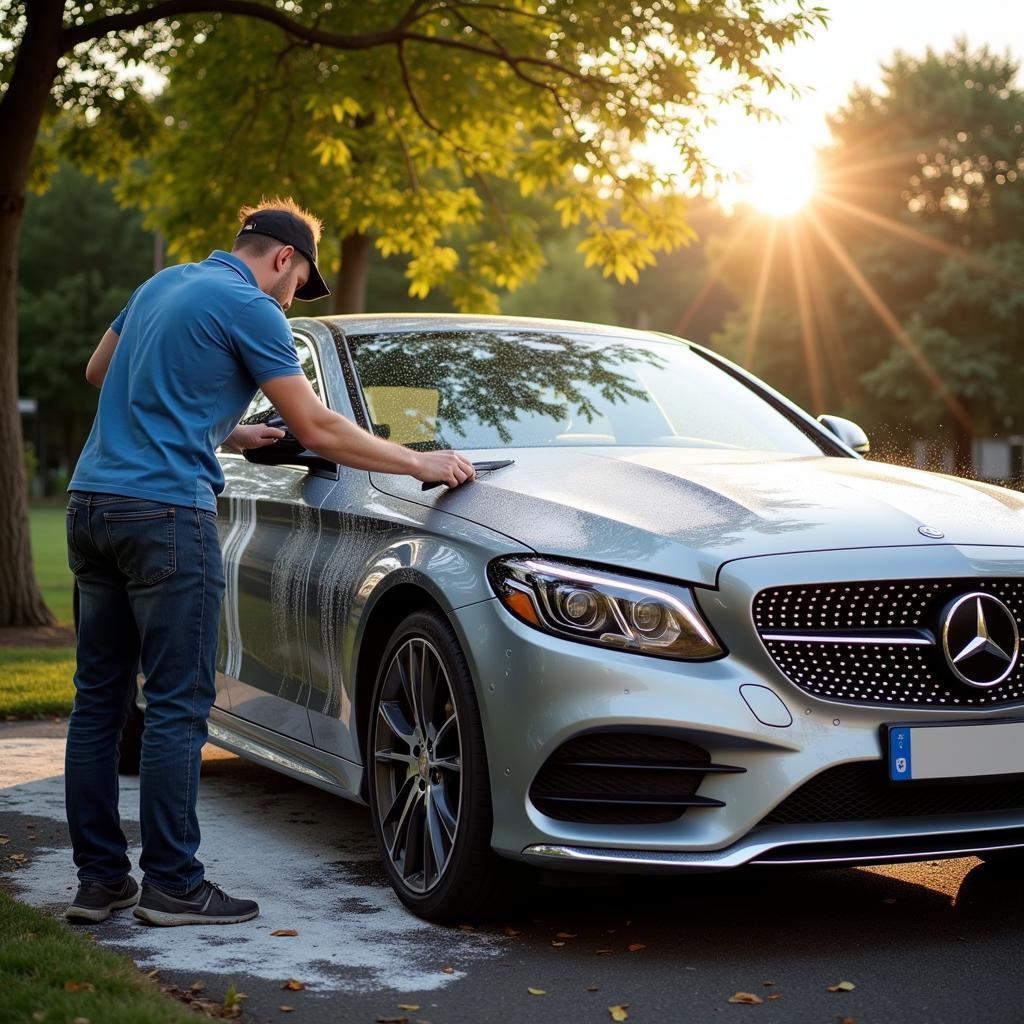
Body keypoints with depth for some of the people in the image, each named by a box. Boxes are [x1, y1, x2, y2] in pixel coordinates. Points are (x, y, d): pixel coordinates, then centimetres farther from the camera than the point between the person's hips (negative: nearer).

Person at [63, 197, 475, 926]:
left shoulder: (164, 285, 19)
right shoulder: (250, 308, -6)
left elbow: (101, 372, 30)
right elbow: (316, 430, -9)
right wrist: (421, 464, 0)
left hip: (91, 504, 9)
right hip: (165, 512, -9)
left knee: (99, 699, 10)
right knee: (178, 704, -3)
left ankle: (99, 878, 15)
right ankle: (172, 885, 1)